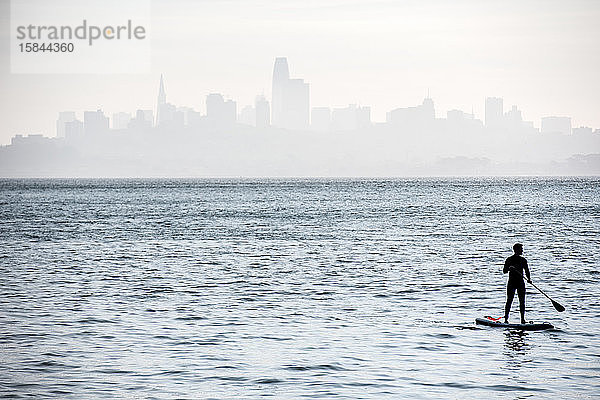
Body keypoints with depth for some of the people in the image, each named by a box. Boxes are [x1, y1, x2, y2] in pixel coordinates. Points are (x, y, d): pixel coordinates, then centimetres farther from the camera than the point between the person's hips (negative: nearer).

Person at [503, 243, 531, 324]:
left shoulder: (523, 260, 9)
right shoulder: (509, 260, -1)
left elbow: (526, 271, 11)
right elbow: (504, 271, -4)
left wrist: (529, 279, -6)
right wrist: (509, 268, -25)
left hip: (520, 282, 3)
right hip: (511, 282, -3)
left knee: (522, 301, 0)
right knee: (509, 301, -5)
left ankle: (522, 319, 5)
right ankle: (506, 319, -2)